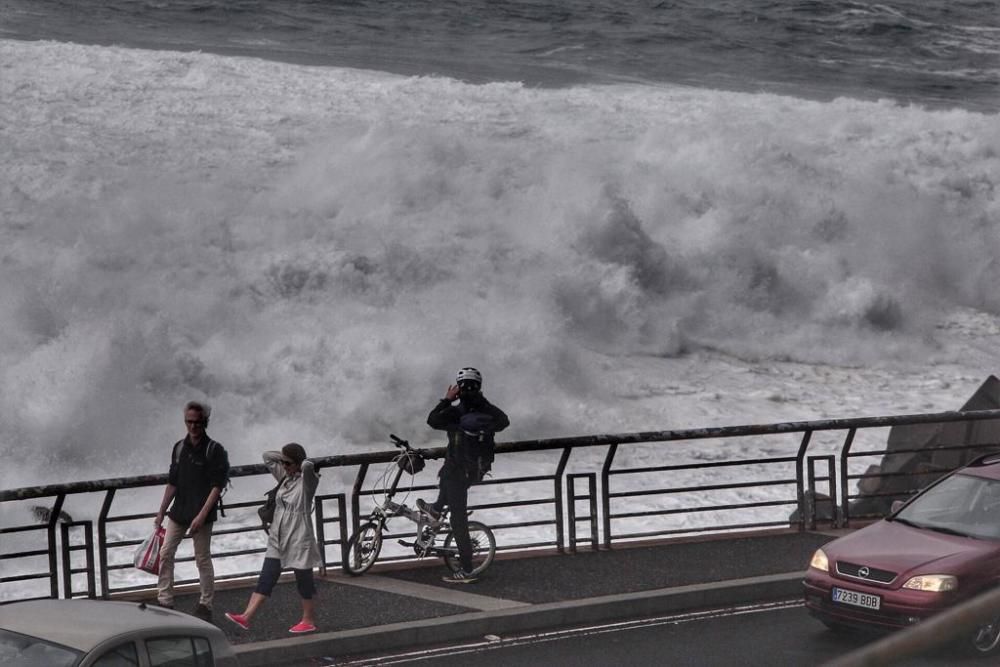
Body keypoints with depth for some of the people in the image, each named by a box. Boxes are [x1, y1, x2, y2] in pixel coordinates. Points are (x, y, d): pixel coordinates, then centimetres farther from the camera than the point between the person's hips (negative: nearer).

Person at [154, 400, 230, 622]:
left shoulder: (214, 450, -9)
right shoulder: (179, 448, 8)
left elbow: (217, 487, -14)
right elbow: (172, 483, 14)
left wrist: (202, 515, -21)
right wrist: (161, 512, 11)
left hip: (202, 514, -6)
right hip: (178, 512, 6)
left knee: (203, 559, 1)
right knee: (165, 554, 3)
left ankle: (205, 606, 11)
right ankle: (164, 601, 11)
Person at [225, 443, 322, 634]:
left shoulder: (306, 481, -12)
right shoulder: (284, 476, 8)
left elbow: (308, 466, -35)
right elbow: (267, 456, 18)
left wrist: (304, 463, -13)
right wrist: (285, 458, 7)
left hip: (299, 540, -7)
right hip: (278, 540, 7)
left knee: (304, 581, 6)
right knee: (266, 579, 1)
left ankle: (309, 621, 20)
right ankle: (246, 618, -5)